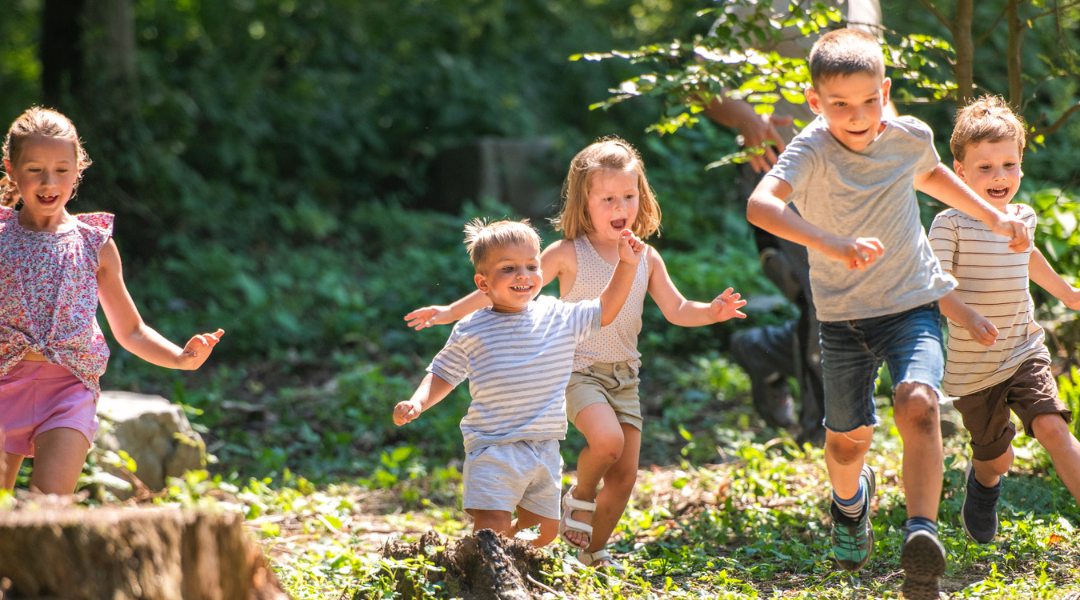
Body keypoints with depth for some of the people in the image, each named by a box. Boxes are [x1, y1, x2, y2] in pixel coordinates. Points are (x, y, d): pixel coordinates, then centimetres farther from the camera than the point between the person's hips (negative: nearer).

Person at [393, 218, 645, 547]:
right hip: (493, 449, -4)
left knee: (544, 529, 10)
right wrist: (417, 403, -12)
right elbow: (443, 375, 6)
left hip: (545, 451, 4)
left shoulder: (559, 318, 4)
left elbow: (605, 311, 15)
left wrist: (627, 265, 6)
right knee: (492, 527, -19)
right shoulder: (471, 331, -3)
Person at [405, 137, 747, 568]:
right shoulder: (570, 253, -7)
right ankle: (580, 499, 0)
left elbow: (677, 311, 5)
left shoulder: (646, 259, 5)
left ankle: (594, 551, 21)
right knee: (606, 439, -30)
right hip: (579, 370, -5)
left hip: (624, 375, 5)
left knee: (625, 475, 2)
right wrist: (454, 311, -9)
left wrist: (712, 312, -16)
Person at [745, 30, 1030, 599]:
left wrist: (994, 217, 17)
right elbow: (760, 204, -42)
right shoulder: (812, 151, -22)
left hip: (912, 304, 1)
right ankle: (851, 497, 48)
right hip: (843, 316, -1)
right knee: (847, 438, 12)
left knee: (918, 404, -26)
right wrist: (831, 244, -55)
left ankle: (921, 531, -30)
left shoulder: (911, 137, -7)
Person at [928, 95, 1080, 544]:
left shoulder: (1022, 217, 5)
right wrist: (967, 317, -40)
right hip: (973, 366, -3)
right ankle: (983, 482, 49)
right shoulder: (951, 224, -13)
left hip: (1024, 353, 3)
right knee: (997, 456, 12)